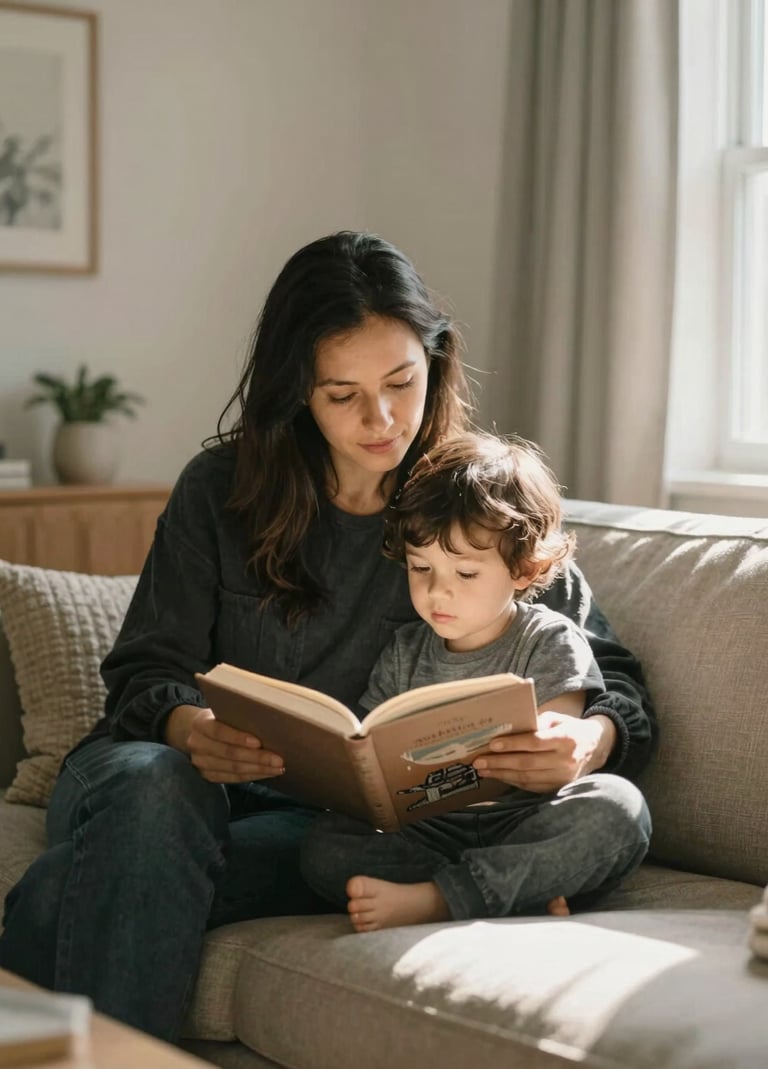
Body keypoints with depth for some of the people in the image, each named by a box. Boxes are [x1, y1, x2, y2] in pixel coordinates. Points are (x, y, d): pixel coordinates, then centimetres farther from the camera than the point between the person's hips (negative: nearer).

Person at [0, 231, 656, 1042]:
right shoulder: (219, 489, 4)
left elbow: (612, 677, 4)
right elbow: (146, 673, 3)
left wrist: (588, 741, -22)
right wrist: (189, 729, -23)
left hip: (334, 819, -1)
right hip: (179, 772, 2)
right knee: (152, 781, -38)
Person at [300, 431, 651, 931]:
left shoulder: (552, 642, 2)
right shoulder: (405, 652, 16)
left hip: (522, 828, -3)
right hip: (426, 830, 3)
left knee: (618, 807, -31)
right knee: (324, 846, -22)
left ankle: (431, 900, -35)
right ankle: (528, 898, -30)